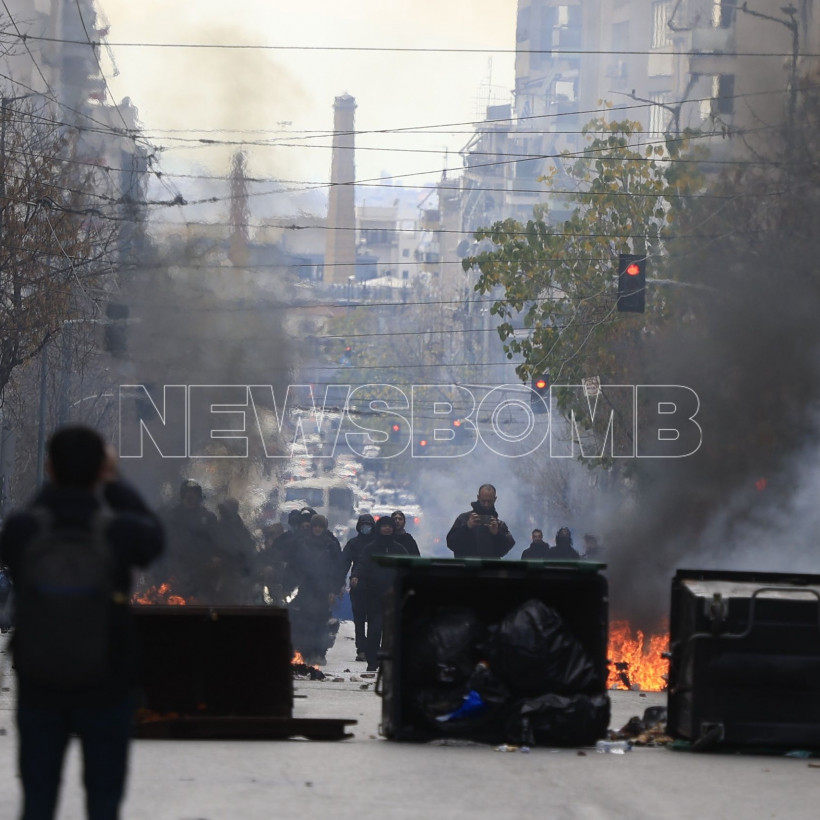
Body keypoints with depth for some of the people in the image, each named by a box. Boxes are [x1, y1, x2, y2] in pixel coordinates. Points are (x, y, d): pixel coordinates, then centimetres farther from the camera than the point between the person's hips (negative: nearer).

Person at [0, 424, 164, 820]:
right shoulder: (120, 532, -18)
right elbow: (154, 537, 6)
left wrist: (58, 484, 9)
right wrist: (113, 484, 13)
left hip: (39, 686, 1)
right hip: (106, 685, -1)